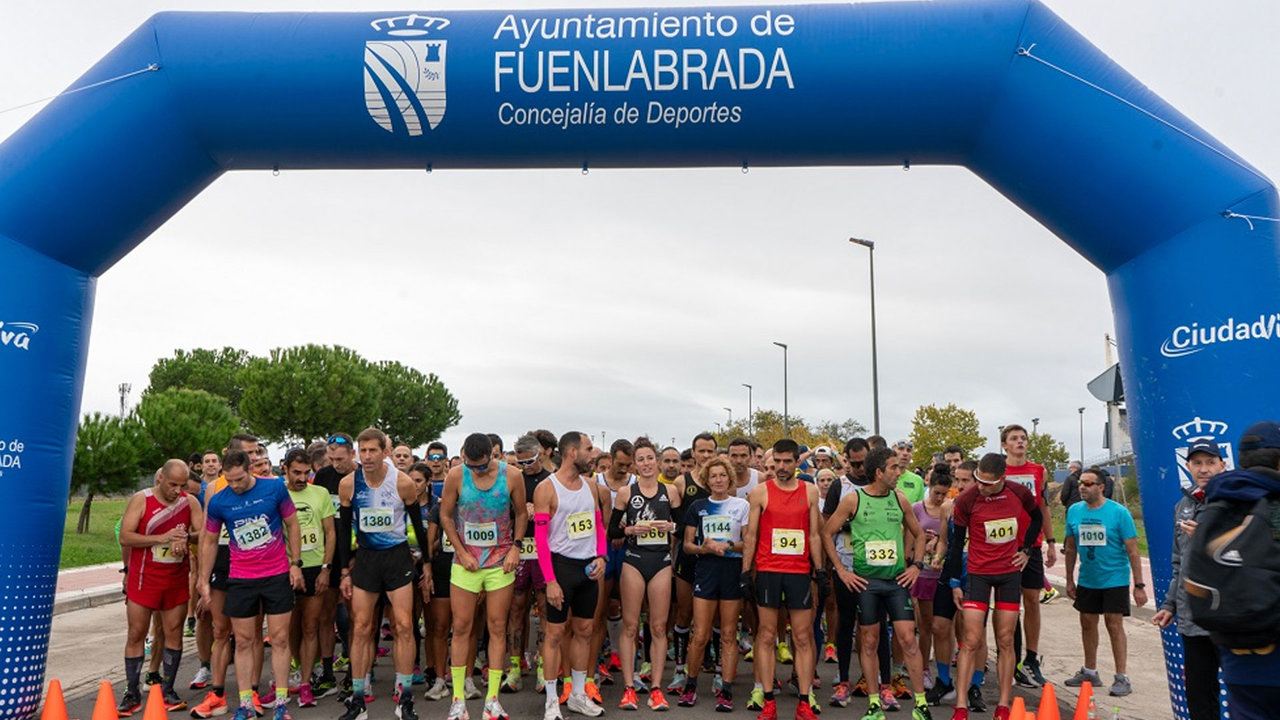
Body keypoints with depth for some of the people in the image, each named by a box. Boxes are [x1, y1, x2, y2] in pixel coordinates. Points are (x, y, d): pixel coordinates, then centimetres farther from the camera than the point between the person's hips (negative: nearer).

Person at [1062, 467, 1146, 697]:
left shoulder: (1119, 512, -12)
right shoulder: (1074, 511, 0)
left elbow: (1132, 551, -10)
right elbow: (1070, 547, 9)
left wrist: (1139, 585, -12)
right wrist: (1069, 580, 11)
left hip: (1114, 579, -4)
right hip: (1087, 580, 5)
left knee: (1114, 626, -4)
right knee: (1087, 624, 12)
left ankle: (1122, 677, 8)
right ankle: (1090, 672, 26)